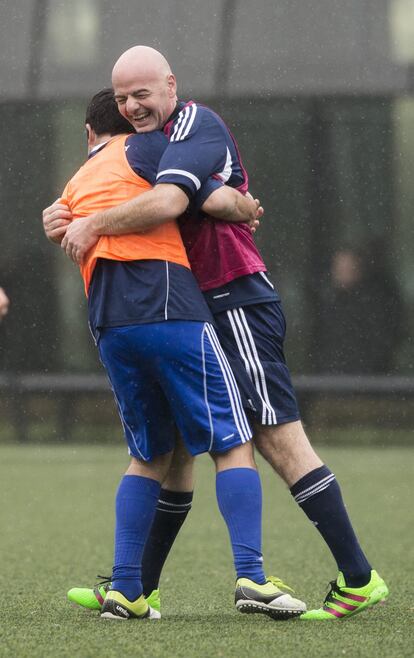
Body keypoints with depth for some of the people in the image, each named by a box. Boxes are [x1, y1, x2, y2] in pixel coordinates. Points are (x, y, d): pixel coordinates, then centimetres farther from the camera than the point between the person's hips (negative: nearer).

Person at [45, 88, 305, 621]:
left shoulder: (75, 185, 25)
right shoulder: (142, 148, 7)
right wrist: (246, 208, 17)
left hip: (108, 327, 6)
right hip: (170, 311, -6)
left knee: (149, 455, 17)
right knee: (232, 444, -2)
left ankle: (124, 588, 6)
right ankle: (251, 577, -15)